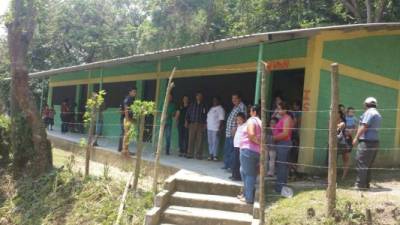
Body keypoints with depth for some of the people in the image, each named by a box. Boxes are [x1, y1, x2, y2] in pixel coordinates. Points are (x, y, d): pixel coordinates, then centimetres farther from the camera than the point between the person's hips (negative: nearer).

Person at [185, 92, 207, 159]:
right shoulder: (192, 105, 12)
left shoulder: (204, 106, 8)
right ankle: (190, 154, 4)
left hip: (201, 125, -1)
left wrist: (205, 124, -5)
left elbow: (206, 115, 4)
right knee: (191, 139, -2)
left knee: (199, 140, -3)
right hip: (192, 124, 1)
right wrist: (187, 121, 2)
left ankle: (198, 155, 2)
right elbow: (188, 113, 12)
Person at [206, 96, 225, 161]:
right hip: (209, 128, 8)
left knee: (215, 142, -8)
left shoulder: (220, 109, -6)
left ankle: (215, 155, -4)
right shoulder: (211, 108, 18)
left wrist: (219, 129, -19)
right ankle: (211, 155, 15)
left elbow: (221, 120, -13)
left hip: (216, 129, -8)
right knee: (210, 142, 9)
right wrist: (206, 125, 12)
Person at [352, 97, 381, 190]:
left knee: (361, 165, -7)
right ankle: (366, 184, 19)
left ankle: (360, 185, -7)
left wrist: (356, 138, -11)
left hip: (367, 142, -10)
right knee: (368, 165, 14)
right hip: (375, 141, 10)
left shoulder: (369, 112, -9)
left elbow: (364, 127, -16)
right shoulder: (378, 114, 21)